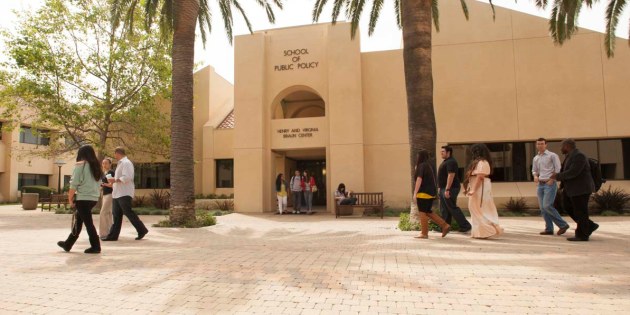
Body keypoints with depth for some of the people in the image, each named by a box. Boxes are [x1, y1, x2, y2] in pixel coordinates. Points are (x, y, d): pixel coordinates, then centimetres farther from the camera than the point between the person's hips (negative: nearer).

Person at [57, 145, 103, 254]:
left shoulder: (80, 165, -7)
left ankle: (95, 246, -1)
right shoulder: (96, 166, 12)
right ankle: (68, 244, 29)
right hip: (94, 198, 7)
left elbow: (74, 184, -10)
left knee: (88, 222, -2)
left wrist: (70, 199, -3)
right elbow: (97, 183, 9)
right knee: (78, 221, 17)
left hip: (83, 198, -7)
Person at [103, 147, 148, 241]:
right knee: (116, 215, 9)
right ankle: (113, 235, 12)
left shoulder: (126, 163, -12)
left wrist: (115, 180, -15)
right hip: (117, 194, 10)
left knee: (128, 213, -8)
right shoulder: (121, 163, 20)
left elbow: (127, 177, -22)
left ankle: (142, 230, 0)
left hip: (124, 194, -10)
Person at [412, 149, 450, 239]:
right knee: (428, 212, 16)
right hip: (432, 193, 9)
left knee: (423, 213, -1)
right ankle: (445, 225, 11)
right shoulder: (430, 165, 14)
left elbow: (419, 180, -17)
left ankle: (424, 233, 3)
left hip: (423, 193, -9)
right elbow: (433, 180, 17)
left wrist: (415, 193, -17)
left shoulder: (421, 166, -12)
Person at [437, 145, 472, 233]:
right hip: (444, 189, 11)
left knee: (452, 208, -7)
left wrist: (447, 189, -28)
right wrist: (441, 188, 22)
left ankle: (465, 226, 2)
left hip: (450, 189, -11)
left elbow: (451, 175, -24)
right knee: (444, 210, 10)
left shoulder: (451, 162, -16)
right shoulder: (445, 161, 18)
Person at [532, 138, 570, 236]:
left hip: (550, 184, -7)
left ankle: (563, 224, -1)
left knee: (547, 206, -16)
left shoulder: (552, 155, -3)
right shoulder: (535, 158, 15)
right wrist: (535, 176, 3)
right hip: (540, 184, 7)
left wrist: (551, 179, -14)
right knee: (543, 208, 5)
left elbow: (558, 169, -7)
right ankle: (549, 229, 11)